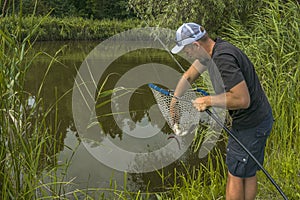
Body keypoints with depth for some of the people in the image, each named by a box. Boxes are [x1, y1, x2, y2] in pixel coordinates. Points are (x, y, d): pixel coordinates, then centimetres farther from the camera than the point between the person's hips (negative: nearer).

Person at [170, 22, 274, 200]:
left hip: (250, 125, -10)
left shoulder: (223, 59, -27)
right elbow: (188, 76, 15)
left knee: (236, 174, 6)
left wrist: (208, 101, -20)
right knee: (249, 173, 20)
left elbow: (242, 100, -31)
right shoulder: (216, 47, 4)